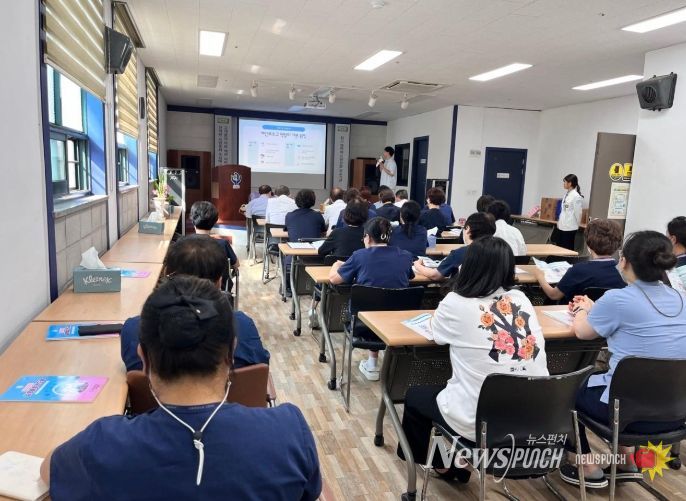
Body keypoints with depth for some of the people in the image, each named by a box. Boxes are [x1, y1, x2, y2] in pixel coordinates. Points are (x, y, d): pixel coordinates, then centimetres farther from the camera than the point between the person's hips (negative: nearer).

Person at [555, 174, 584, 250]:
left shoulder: (576, 196, -15)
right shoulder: (566, 194, 9)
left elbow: (578, 213, -11)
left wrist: (577, 225, 1)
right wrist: (560, 221, 15)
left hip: (570, 227, -8)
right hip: (561, 226, 8)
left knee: (567, 249, 1)